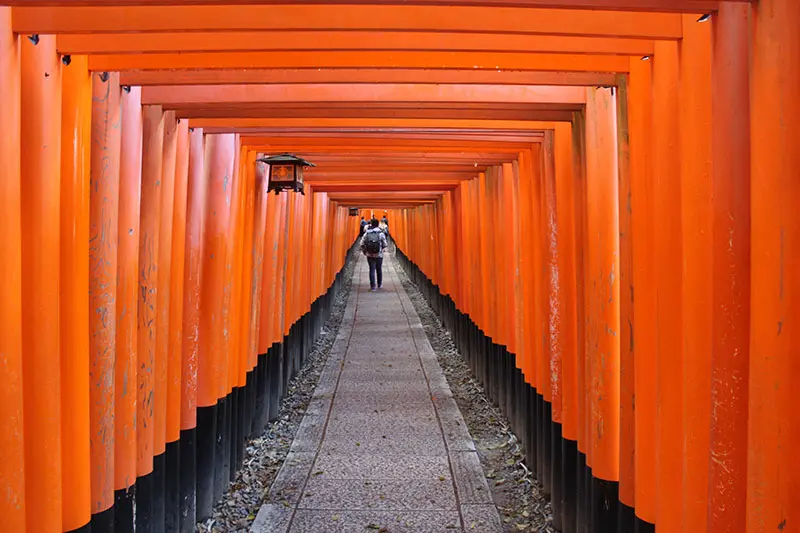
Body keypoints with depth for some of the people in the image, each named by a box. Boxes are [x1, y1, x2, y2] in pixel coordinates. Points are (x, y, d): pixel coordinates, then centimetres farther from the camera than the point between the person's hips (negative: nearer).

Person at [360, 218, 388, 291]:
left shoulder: (366, 233, -3)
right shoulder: (381, 233, -7)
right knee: (379, 270, 15)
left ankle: (373, 286, 2)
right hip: (379, 255, 0)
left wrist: (364, 251, 12)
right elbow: (385, 244, -4)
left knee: (372, 270, 5)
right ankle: (379, 284, 28)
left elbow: (362, 244, -3)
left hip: (369, 255, 1)